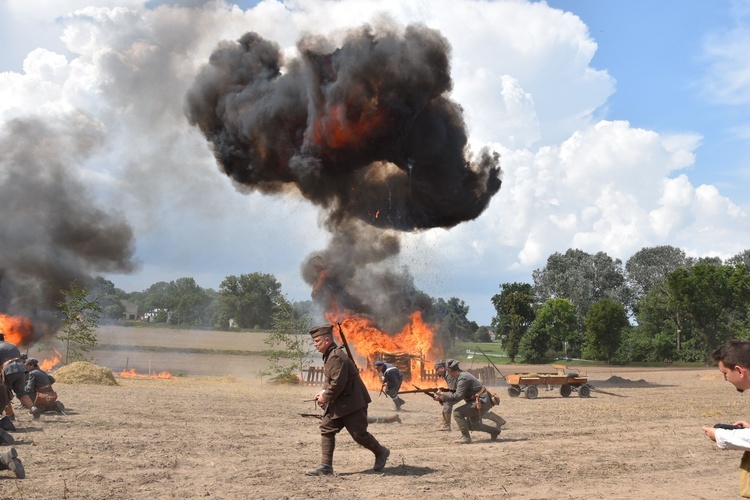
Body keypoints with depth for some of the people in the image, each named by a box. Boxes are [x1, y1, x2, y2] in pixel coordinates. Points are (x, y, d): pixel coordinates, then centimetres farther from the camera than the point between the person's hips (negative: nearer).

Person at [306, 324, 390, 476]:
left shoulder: (336, 357, -22)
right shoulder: (329, 355, 11)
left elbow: (338, 383, -28)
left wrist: (325, 397, -16)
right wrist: (324, 392, 5)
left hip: (352, 402, -10)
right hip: (338, 403, 10)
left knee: (359, 434, -2)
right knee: (326, 428, 3)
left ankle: (381, 452, 21)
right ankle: (326, 466, 4)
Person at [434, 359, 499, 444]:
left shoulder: (463, 378, -20)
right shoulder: (461, 376, 11)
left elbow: (457, 396, -22)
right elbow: (457, 396, 15)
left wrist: (442, 394, -13)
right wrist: (441, 398, 8)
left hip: (481, 402, -10)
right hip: (481, 402, 10)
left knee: (457, 413, -16)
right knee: (471, 425, 22)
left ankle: (466, 437, -10)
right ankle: (494, 432, 33)